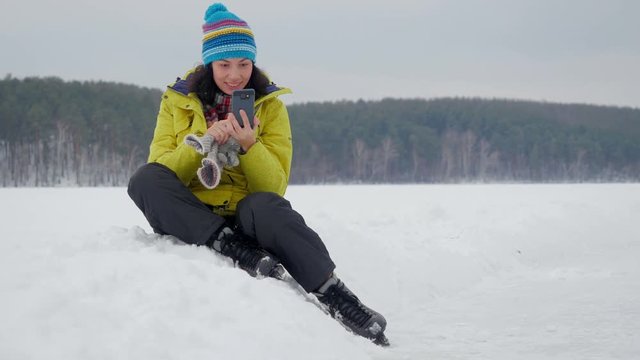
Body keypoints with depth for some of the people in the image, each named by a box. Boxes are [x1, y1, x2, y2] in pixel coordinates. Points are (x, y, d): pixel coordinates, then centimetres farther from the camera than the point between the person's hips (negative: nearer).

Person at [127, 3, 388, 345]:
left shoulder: (269, 105, 3)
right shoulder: (177, 101, 4)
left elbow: (274, 187, -3)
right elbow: (160, 174, -5)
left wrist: (249, 146, -21)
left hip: (246, 215, -1)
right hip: (190, 218, 1)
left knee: (264, 206, -37)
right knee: (144, 179, -29)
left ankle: (334, 296, -34)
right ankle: (237, 251, -35)